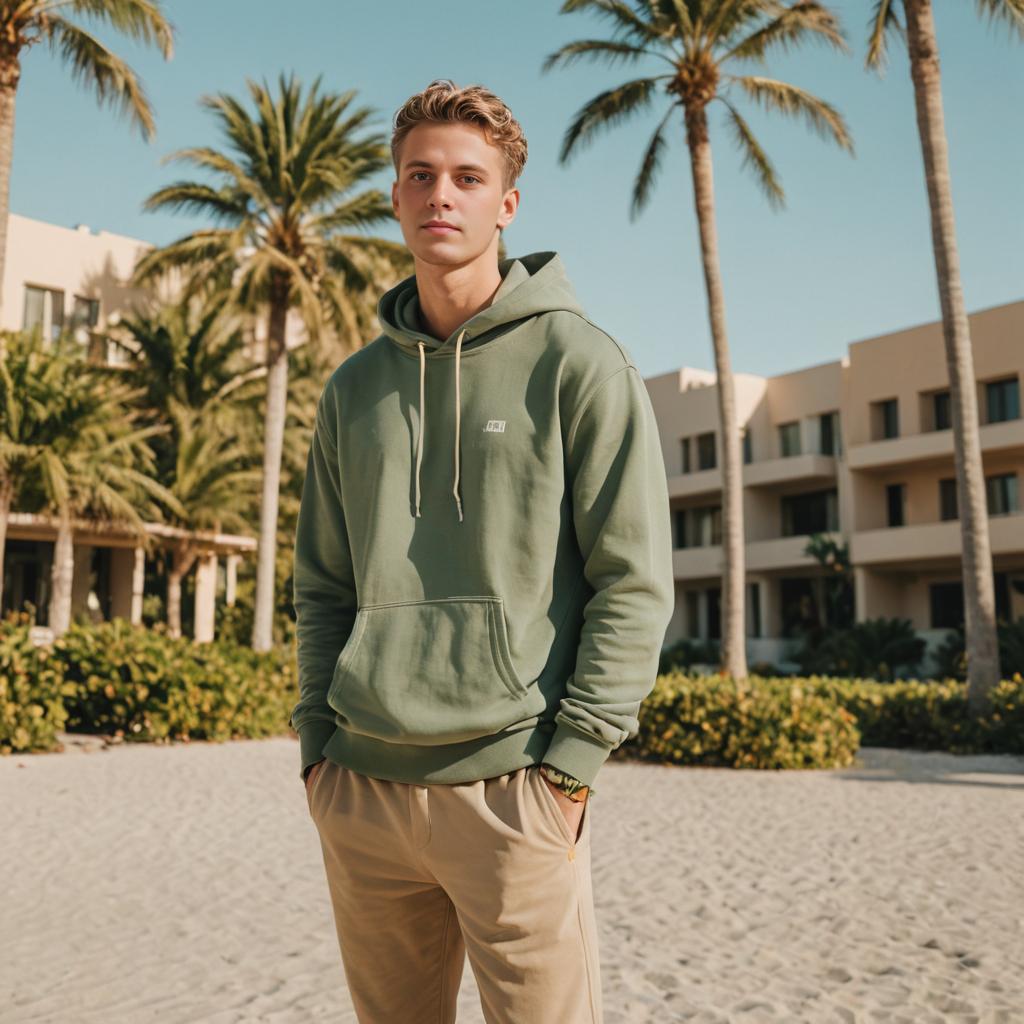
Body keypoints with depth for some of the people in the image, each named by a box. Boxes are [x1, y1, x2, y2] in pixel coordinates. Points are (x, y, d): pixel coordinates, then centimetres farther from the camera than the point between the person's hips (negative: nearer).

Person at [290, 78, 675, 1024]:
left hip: (510, 789, -4)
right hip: (360, 789, 5)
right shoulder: (355, 386, 12)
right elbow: (322, 584, 16)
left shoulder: (578, 363, -3)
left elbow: (635, 580, -7)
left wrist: (571, 757, -12)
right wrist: (317, 740, 7)